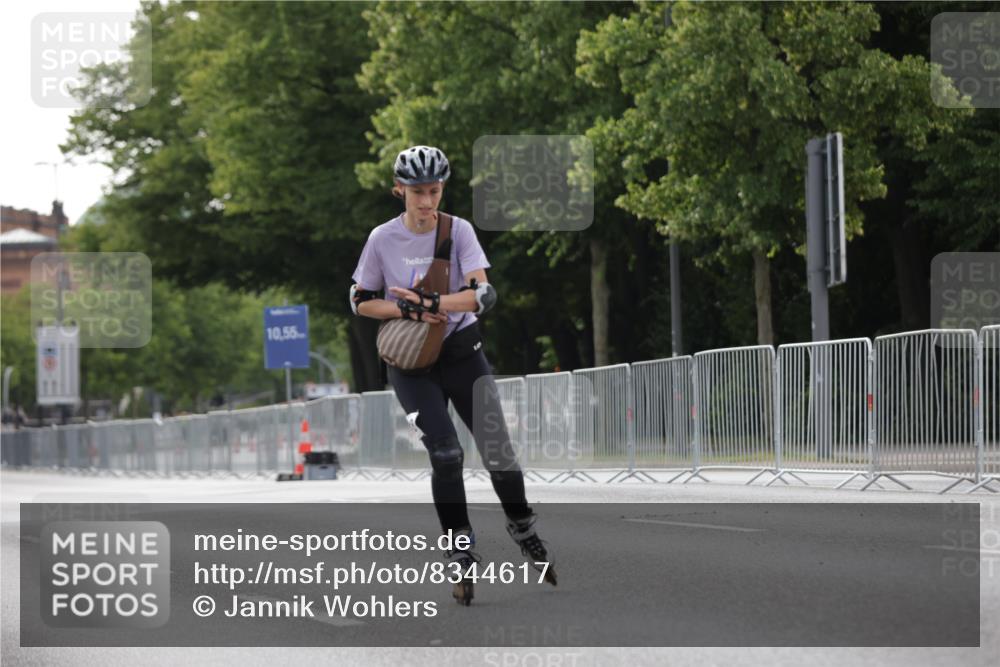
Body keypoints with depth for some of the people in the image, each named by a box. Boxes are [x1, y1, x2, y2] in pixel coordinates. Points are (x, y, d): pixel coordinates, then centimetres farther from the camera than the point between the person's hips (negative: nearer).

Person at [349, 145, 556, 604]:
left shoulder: (458, 230, -8)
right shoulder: (383, 239, -7)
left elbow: (484, 293, -18)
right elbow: (360, 301, 1)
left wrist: (427, 303, -29)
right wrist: (408, 310, -16)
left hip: (462, 352, 1)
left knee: (498, 451, -2)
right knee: (445, 454, -16)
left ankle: (523, 529, 24)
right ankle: (461, 556, -3)